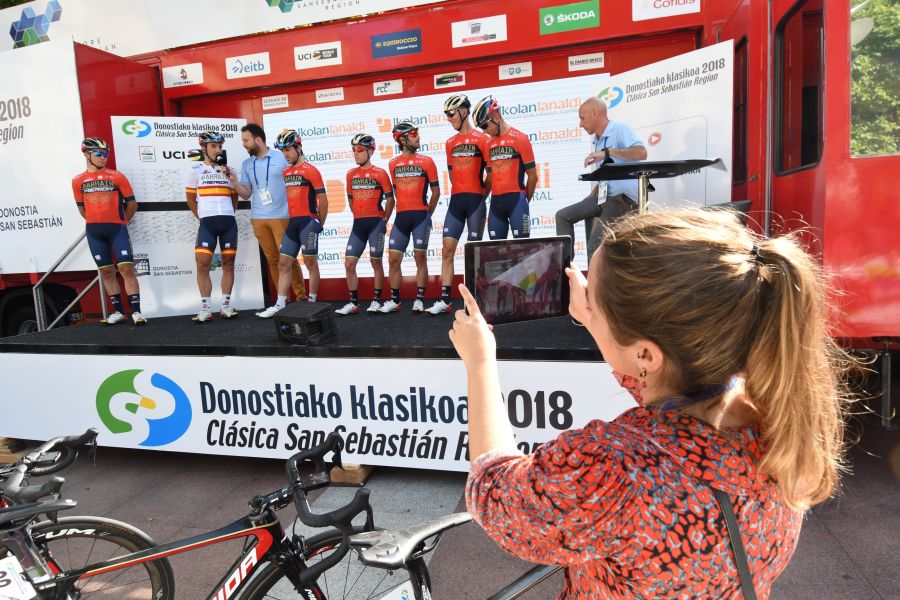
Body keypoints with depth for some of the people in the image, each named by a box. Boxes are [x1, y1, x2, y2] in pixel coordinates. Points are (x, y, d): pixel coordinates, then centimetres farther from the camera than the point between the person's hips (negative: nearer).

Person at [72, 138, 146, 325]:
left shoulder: (117, 177, 1)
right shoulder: (78, 181, 7)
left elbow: (132, 204, 6)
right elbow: (82, 208, 17)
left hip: (117, 228, -3)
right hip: (94, 232, 3)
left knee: (127, 268, -10)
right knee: (106, 272, 6)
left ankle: (136, 312, -10)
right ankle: (117, 312, 13)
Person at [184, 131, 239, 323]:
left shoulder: (227, 170, 13)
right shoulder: (195, 170, 6)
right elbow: (191, 199, 11)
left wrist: (226, 214, 11)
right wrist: (203, 217, 9)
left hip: (229, 222, 2)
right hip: (207, 223, -2)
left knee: (228, 264, 4)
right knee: (202, 264, -8)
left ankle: (226, 306, 11)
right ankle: (206, 308, -1)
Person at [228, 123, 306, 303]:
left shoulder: (281, 158, 0)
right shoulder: (246, 165, 12)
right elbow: (246, 194, 11)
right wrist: (234, 181, -6)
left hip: (281, 216, -4)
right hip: (258, 219, 4)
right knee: (272, 260, 6)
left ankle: (301, 295, 5)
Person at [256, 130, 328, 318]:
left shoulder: (311, 171, -6)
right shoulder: (285, 173, 14)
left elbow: (323, 200, -6)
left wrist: (319, 225, 0)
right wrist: (290, 221, 10)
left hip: (308, 221, -7)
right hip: (292, 223, 7)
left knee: (310, 263, 1)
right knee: (283, 263, 4)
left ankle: (312, 303, 11)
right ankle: (280, 304, 7)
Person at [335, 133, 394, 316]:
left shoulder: (380, 173, -3)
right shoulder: (351, 174, 11)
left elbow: (389, 198, -1)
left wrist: (383, 219, 0)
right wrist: (358, 217, 13)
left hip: (376, 222, -5)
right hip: (358, 224, 5)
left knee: (376, 262, 2)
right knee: (349, 263, -2)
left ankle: (376, 301, 13)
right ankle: (353, 303, 6)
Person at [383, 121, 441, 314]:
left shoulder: (426, 161, 2)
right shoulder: (393, 164, 10)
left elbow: (436, 191, 5)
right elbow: (392, 193, 13)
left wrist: (427, 213, 7)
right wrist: (386, 217, 9)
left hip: (420, 216, -2)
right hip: (401, 217, 3)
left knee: (420, 257, 0)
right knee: (393, 259, 1)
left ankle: (419, 300, 8)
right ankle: (394, 300, 12)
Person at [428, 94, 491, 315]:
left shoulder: (482, 139, -2)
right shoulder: (450, 143, 14)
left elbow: (491, 173, -1)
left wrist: (480, 195, 4)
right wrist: (462, 193, 13)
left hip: (476, 201, -5)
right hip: (456, 201, 5)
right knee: (447, 249, -1)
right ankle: (445, 300, 1)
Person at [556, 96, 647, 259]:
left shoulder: (619, 129, -9)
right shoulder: (597, 140, 16)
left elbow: (641, 153, -27)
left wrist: (607, 152, -30)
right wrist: (589, 199, 16)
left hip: (623, 198, -9)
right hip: (603, 197, 9)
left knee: (596, 246, -15)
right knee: (563, 216, 3)